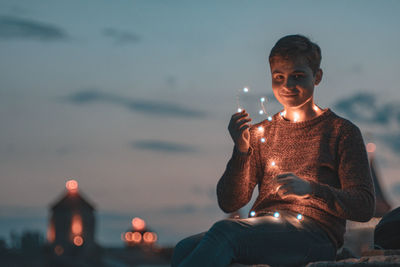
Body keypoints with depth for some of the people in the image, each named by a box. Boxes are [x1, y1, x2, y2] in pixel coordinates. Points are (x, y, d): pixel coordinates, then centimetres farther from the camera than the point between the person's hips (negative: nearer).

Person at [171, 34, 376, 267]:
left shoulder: (341, 132, 10)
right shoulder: (261, 133, 22)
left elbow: (365, 207, -1)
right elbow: (229, 203, 13)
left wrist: (311, 188, -18)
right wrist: (241, 150, -4)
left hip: (313, 233, -4)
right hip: (261, 233, 4)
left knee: (224, 231, -32)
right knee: (186, 248, -28)